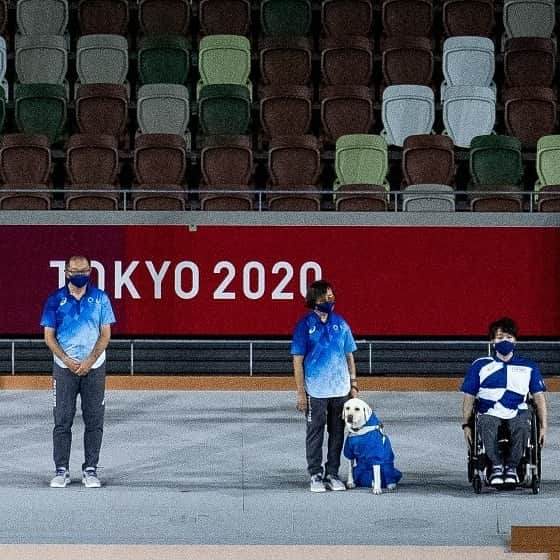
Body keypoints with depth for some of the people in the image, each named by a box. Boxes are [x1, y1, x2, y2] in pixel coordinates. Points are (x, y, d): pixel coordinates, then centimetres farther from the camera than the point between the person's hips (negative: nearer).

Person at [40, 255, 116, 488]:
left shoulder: (100, 298, 3)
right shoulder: (55, 300, 2)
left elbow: (105, 334, 2)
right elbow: (49, 336, 1)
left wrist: (89, 362, -10)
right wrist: (68, 361, -11)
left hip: (94, 368, 1)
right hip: (64, 368, -1)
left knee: (94, 420, 0)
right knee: (62, 420, -1)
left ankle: (90, 469, 6)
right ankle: (61, 470, 3)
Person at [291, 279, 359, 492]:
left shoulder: (340, 323, 6)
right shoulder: (305, 325, -5)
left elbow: (349, 355, 13)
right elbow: (298, 359, -5)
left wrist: (353, 384, 9)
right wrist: (300, 392, -9)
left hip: (340, 390, 4)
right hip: (315, 392, -4)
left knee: (337, 433, 8)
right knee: (315, 433, 3)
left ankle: (332, 474, 17)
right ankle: (315, 475, 11)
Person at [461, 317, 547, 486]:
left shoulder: (528, 367, 16)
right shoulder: (480, 365, 14)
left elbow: (539, 397, 14)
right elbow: (469, 396, 12)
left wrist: (543, 427, 3)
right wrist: (466, 425, 2)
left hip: (518, 413, 0)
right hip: (490, 413, 0)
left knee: (522, 427, -35)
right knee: (487, 426, -36)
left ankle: (511, 466, -19)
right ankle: (497, 465, -23)